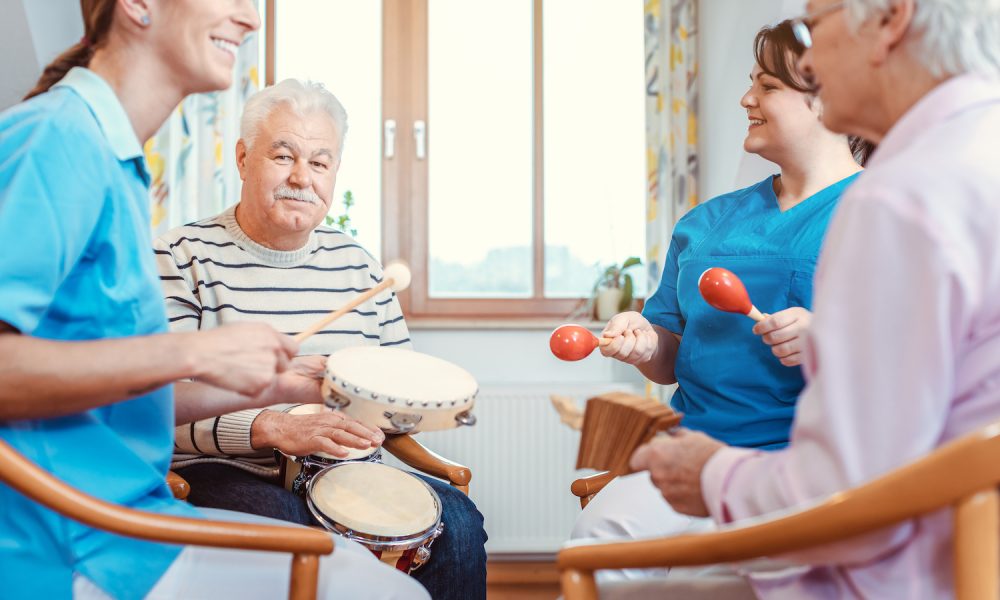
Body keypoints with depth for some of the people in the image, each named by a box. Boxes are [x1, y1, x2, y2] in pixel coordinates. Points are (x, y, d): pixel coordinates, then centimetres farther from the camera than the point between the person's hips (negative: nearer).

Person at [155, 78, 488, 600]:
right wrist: (270, 427, -28)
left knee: (456, 520, -17)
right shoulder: (183, 257, -3)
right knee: (284, 524, -35)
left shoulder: (355, 262, 13)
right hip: (223, 473, -4)